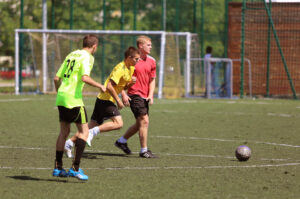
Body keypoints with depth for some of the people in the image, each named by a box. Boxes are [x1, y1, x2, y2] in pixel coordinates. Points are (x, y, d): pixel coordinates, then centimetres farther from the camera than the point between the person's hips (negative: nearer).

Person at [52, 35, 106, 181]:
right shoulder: (87, 57, -6)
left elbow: (56, 78, 16)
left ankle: (58, 168, 17)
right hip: (74, 99, -8)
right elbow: (85, 78, -22)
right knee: (84, 131, 0)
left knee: (64, 132, 15)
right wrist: (100, 86, -8)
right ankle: (75, 168, -7)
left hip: (61, 97, 8)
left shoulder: (71, 55, 16)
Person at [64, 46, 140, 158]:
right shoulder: (120, 69, -17)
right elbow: (109, 86, -23)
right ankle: (92, 132, -17)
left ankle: (69, 143, 10)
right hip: (106, 99, -10)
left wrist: (130, 83, 2)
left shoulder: (131, 69, 13)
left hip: (102, 100, 10)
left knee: (93, 125, 9)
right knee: (118, 123, -19)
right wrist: (118, 100, -17)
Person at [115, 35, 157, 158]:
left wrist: (150, 95, 1)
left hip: (145, 96, 7)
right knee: (144, 121, -13)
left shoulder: (151, 61, 8)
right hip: (134, 94, -7)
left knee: (140, 123, 14)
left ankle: (122, 141, 33)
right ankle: (144, 150, -6)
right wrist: (123, 94, -12)